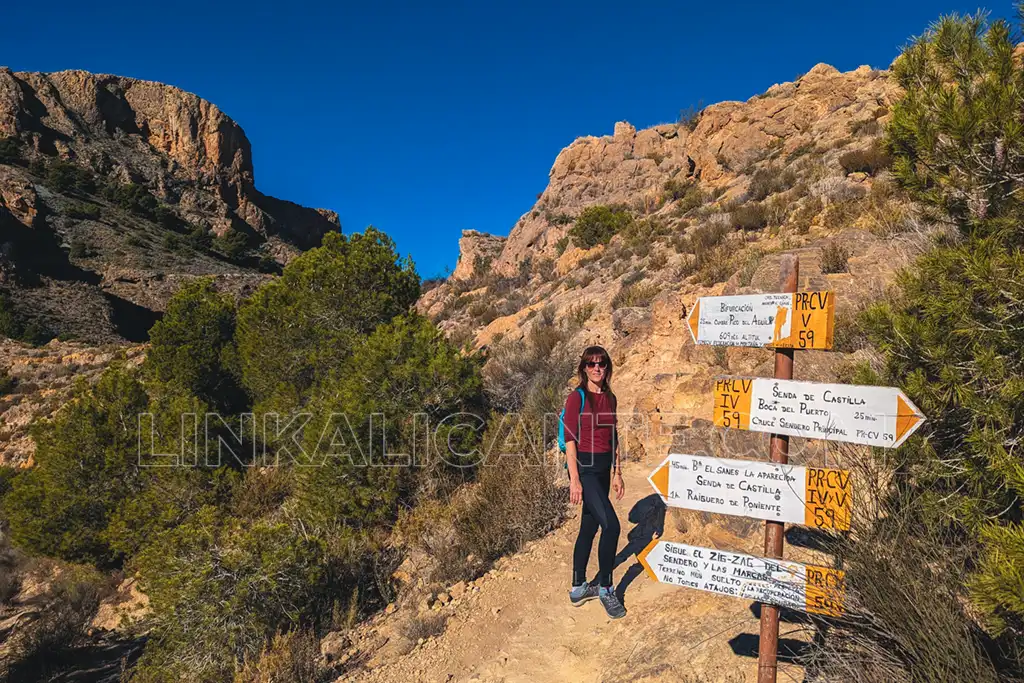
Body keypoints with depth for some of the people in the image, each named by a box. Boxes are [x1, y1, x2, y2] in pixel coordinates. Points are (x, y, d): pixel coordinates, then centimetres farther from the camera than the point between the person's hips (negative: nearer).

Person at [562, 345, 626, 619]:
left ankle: (578, 588, 27)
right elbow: (570, 439, -13)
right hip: (584, 467, -7)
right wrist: (574, 480, -17)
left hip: (603, 469, 7)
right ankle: (605, 588, 4)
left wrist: (617, 473, 14)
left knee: (589, 527, 14)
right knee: (611, 525, -14)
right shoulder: (577, 397, -10)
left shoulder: (609, 398, 10)